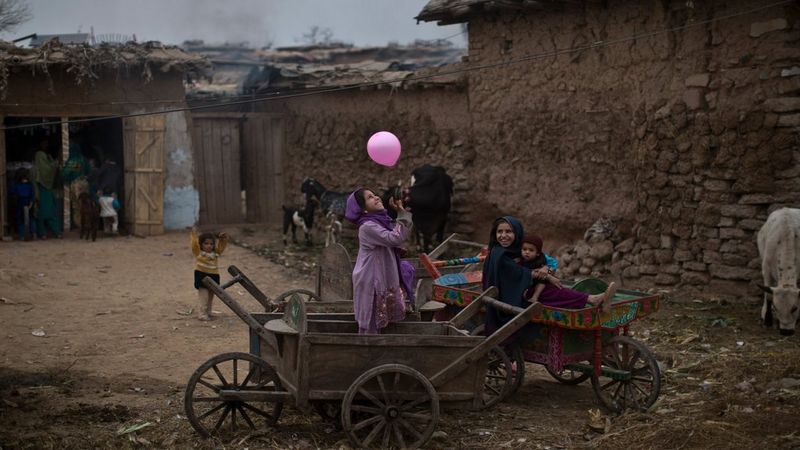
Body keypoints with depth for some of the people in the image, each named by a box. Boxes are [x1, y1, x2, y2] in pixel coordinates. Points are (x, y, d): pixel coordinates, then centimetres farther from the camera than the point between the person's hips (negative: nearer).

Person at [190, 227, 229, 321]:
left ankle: (208, 312, 28)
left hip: (213, 276, 6)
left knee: (210, 297, 16)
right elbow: (194, 244, -18)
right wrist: (194, 234, -24)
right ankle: (202, 314, -2)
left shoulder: (216, 253, 8)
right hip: (202, 276, -6)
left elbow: (222, 245, 10)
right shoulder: (199, 253, -6)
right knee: (203, 297, -6)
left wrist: (224, 238, -5)